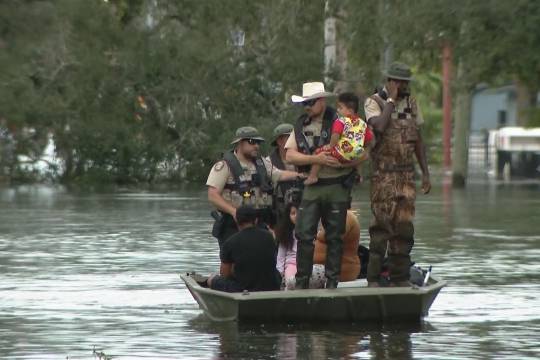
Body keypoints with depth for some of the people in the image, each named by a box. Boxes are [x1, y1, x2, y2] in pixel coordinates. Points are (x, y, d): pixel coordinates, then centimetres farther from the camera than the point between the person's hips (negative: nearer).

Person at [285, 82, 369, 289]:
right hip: (311, 188, 2)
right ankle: (302, 282, 2)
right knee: (304, 235, -4)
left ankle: (332, 281, 12)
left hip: (337, 188, -2)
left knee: (334, 236, 4)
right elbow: (290, 156, -1)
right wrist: (316, 159, -15)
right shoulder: (301, 125, 9)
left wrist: (341, 163, -18)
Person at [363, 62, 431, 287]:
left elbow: (418, 140, 17)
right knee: (382, 224, -9)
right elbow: (379, 126, -24)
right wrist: (391, 100, -13)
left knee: (404, 226, 5)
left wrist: (425, 173, 13)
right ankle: (373, 279, -6)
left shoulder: (411, 104, 14)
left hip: (406, 173, 5)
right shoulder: (374, 102, -3)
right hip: (383, 173, -5)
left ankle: (400, 277, 10)